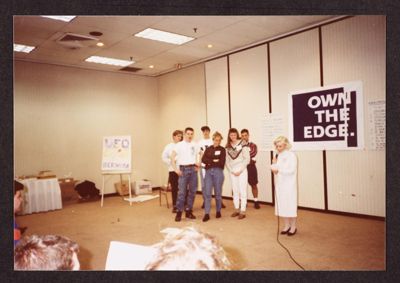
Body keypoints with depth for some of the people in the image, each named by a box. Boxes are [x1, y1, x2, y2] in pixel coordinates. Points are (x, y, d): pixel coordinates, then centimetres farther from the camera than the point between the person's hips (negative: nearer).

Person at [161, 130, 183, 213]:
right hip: (173, 170, 1)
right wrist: (171, 162, -5)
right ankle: (175, 206, 17)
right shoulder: (169, 146, 5)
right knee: (174, 189, 7)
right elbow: (164, 157, 5)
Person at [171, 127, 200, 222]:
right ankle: (179, 212, 2)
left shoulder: (195, 145, 9)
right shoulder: (179, 145, 0)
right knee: (181, 191, -6)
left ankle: (189, 211, 17)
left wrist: (198, 165, 4)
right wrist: (175, 169, -10)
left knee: (192, 191, 6)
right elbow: (172, 157, -3)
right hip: (183, 169, -3)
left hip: (193, 169, 3)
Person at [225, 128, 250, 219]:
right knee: (235, 191, 10)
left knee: (242, 190, -2)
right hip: (232, 171, 4)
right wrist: (231, 170, -3)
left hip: (242, 170, -4)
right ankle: (237, 209, 19)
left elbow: (247, 159, -8)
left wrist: (240, 170, -10)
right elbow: (227, 160, 8)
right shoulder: (228, 146, 7)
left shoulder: (242, 144, -6)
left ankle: (243, 211, 4)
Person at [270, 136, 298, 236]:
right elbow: (274, 168, 10)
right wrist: (274, 164, -10)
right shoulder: (277, 156, 8)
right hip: (279, 184, 6)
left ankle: (293, 226, 17)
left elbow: (291, 170, -18)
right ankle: (287, 225, 23)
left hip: (289, 185, -6)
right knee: (282, 205, 10)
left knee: (290, 205, 2)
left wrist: (278, 169, -19)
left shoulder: (291, 155, -10)